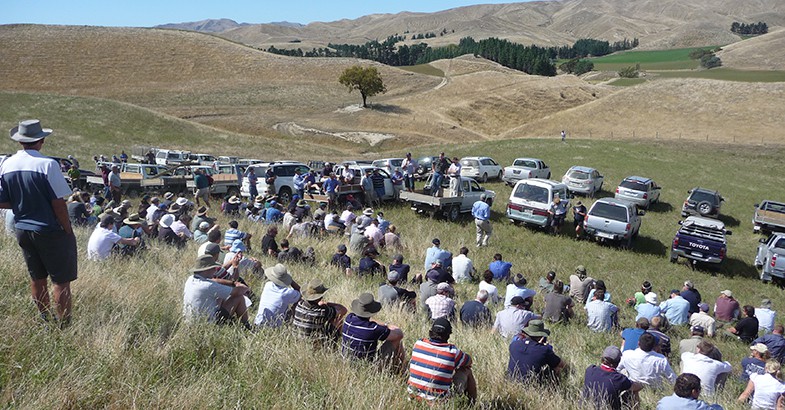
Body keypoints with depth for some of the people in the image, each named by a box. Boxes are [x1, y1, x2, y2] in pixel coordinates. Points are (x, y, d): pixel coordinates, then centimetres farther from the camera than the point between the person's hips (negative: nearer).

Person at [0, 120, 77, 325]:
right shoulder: (47, 164, -18)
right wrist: (68, 231, -8)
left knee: (37, 279, 18)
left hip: (22, 230, 7)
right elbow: (58, 203, -18)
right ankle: (64, 325, 7)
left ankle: (44, 322, 30)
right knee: (61, 281, 2)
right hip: (50, 230, -6)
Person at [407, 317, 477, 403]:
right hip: (438, 399, -4)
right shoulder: (452, 351, -16)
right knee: (466, 371, 15)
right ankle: (473, 402, 32)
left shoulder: (418, 344, -6)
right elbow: (469, 361, 4)